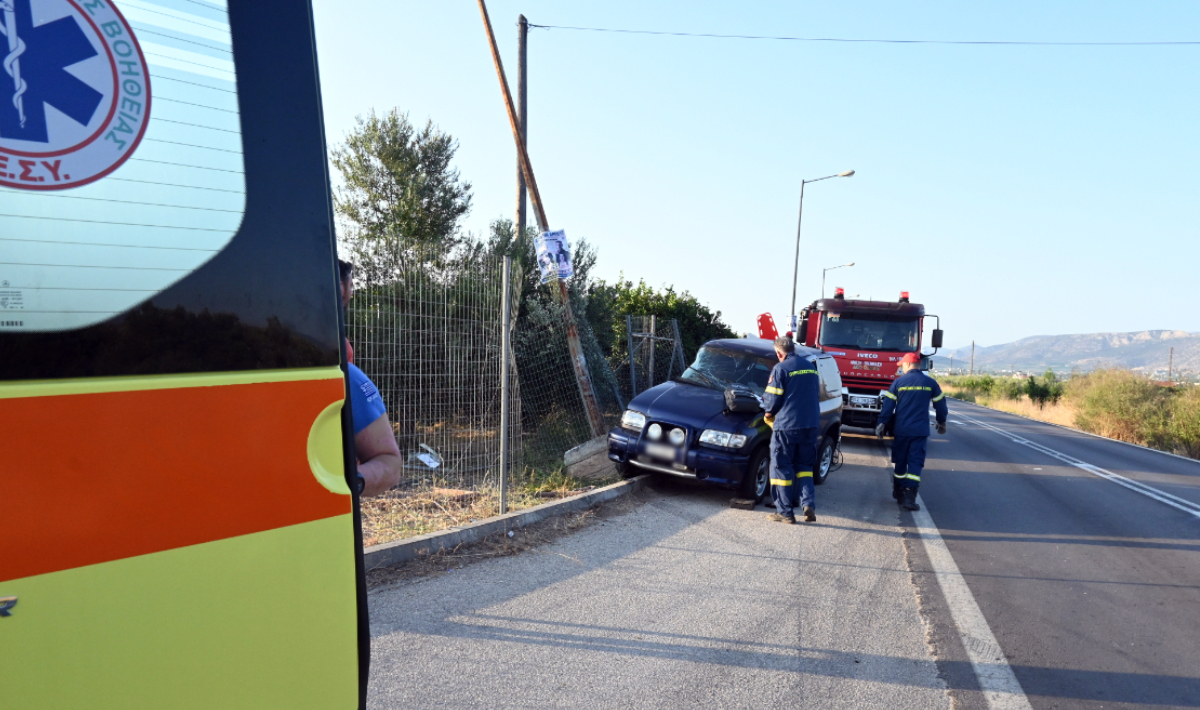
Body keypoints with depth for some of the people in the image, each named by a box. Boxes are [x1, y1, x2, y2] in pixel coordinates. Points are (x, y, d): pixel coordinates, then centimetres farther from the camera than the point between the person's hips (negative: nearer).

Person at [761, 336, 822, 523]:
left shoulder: (781, 369, -10)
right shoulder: (811, 367, 11)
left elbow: (772, 400, -10)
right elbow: (817, 394, 19)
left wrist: (769, 413, 9)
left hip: (786, 425, -6)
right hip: (811, 425, 6)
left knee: (781, 468, 3)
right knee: (804, 465, 17)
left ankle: (785, 511, 6)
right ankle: (809, 504, 2)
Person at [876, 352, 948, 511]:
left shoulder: (898, 382, -3)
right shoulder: (931, 383, 1)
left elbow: (888, 404, -3)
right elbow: (940, 404, 9)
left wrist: (882, 423, 3)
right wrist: (942, 422, 24)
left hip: (901, 430, 0)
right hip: (921, 431, 0)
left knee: (900, 461, 13)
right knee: (916, 462, -1)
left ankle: (898, 493, 26)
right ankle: (910, 497, -10)